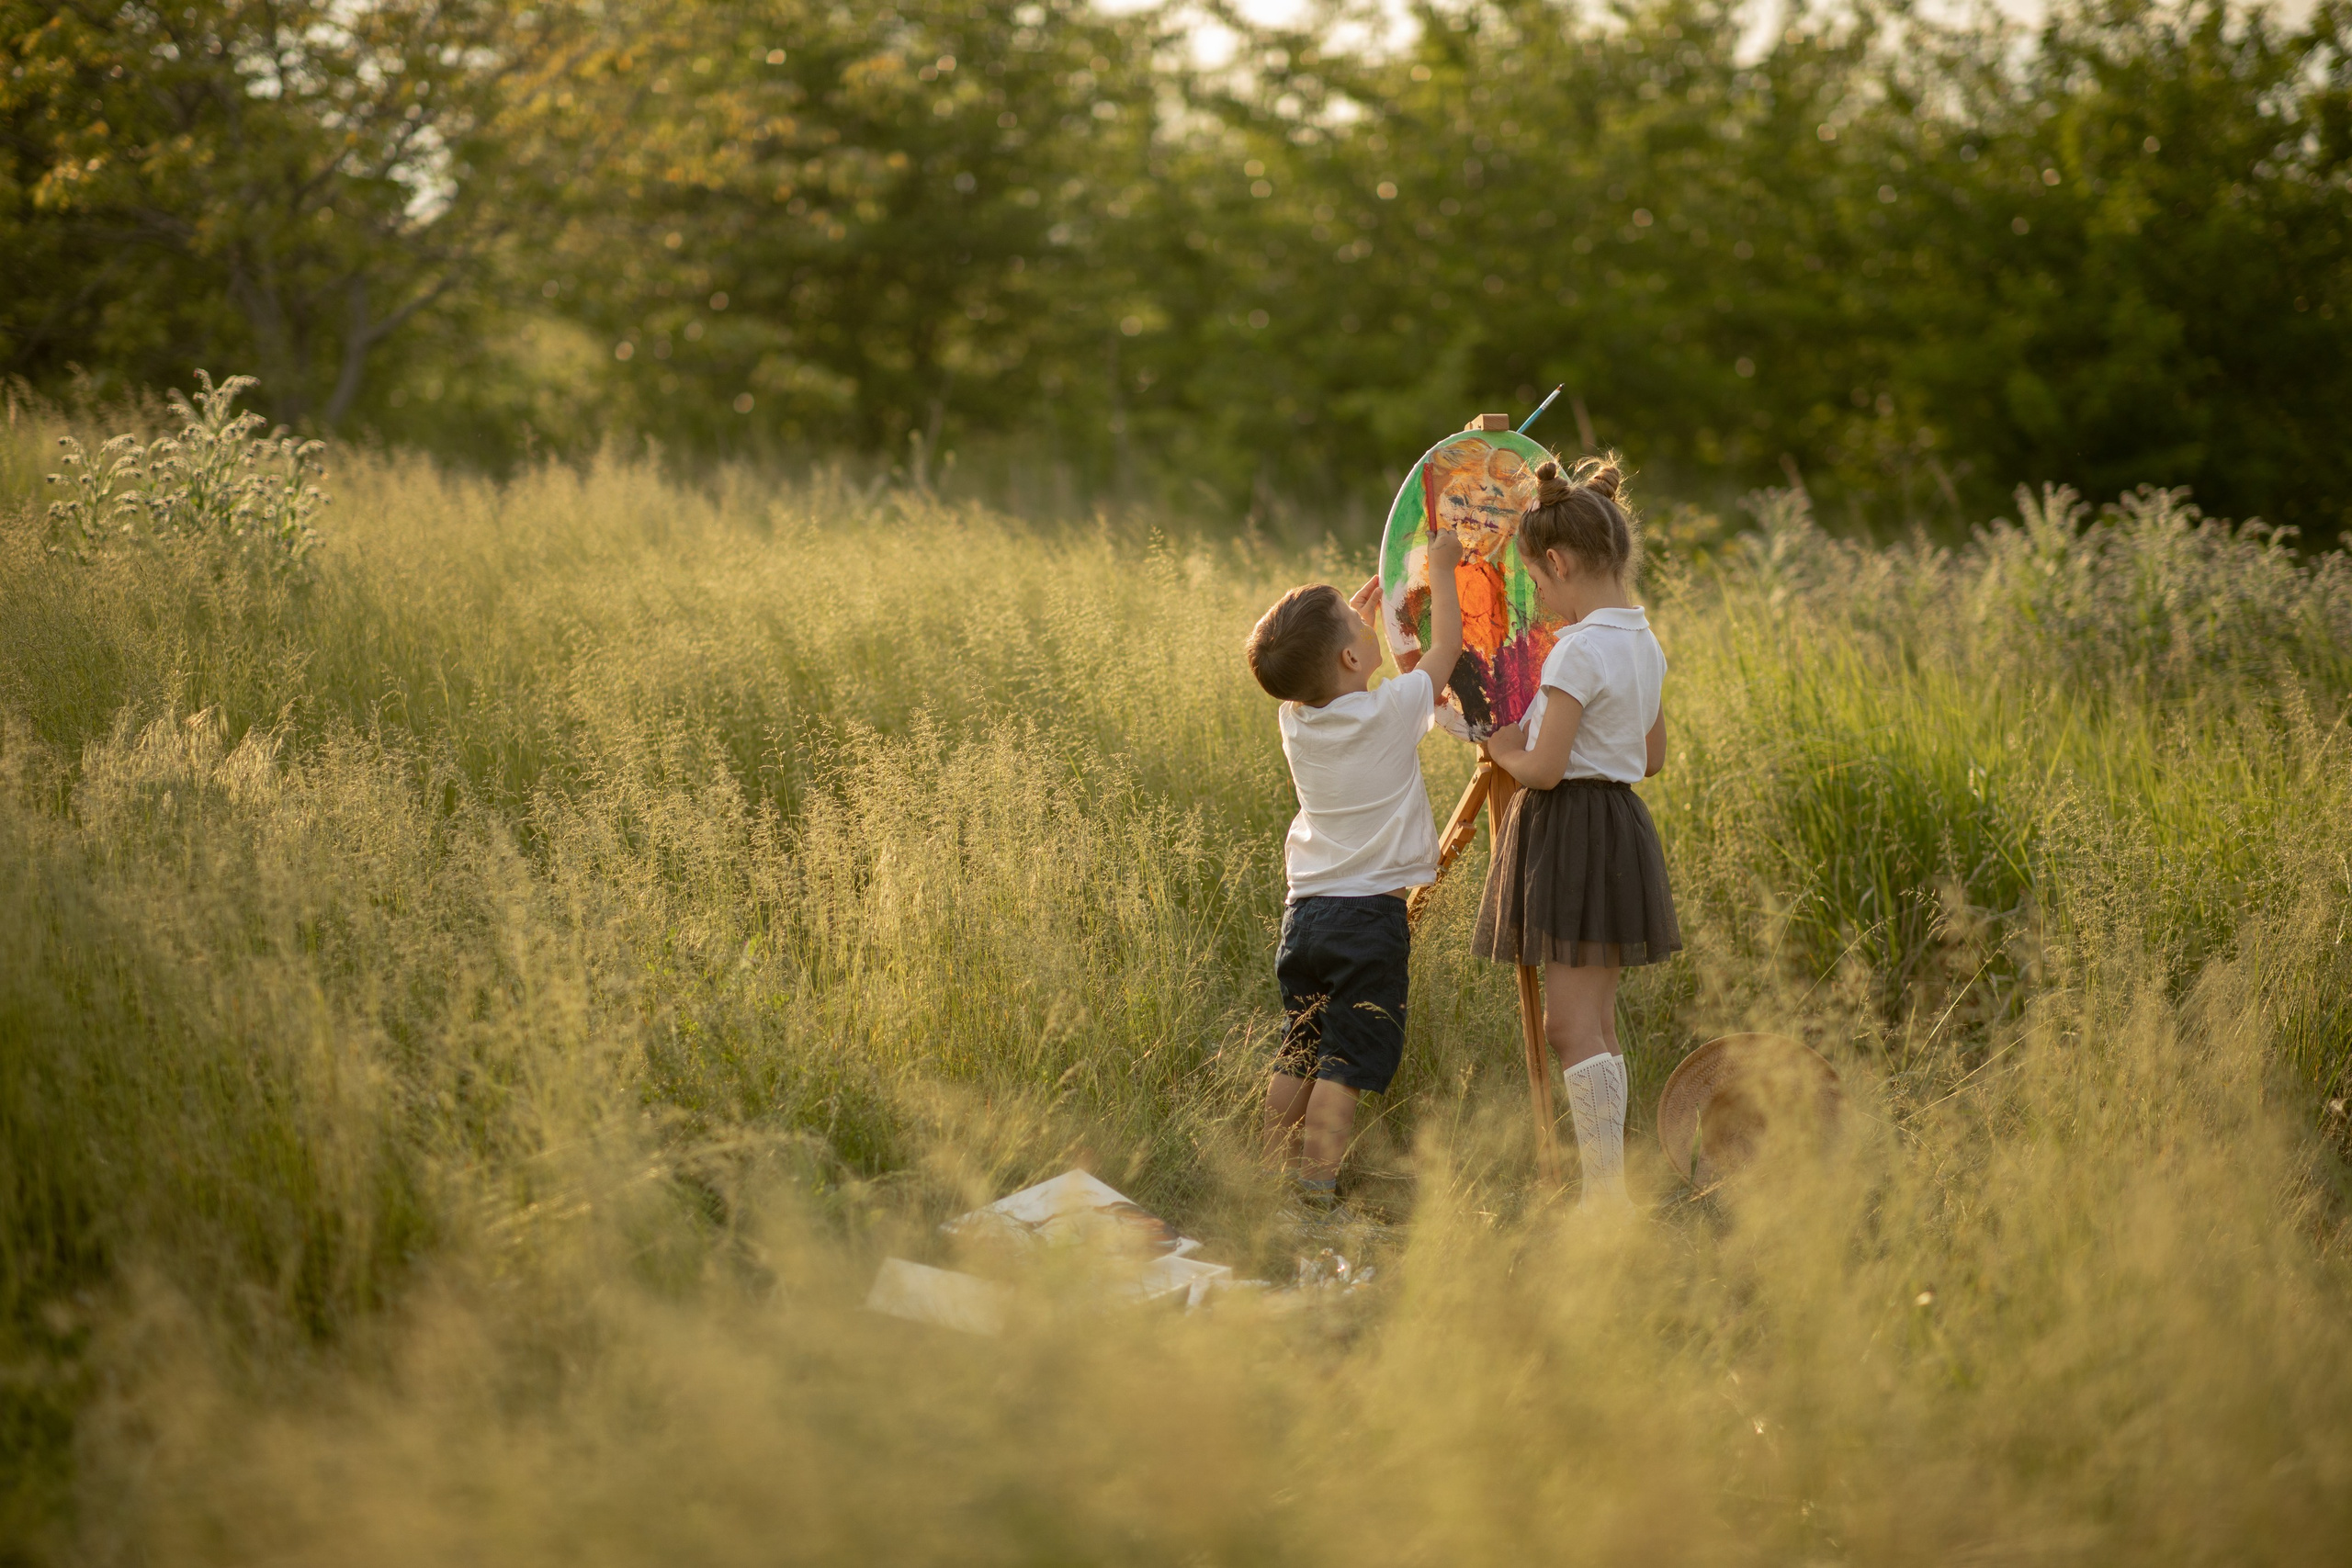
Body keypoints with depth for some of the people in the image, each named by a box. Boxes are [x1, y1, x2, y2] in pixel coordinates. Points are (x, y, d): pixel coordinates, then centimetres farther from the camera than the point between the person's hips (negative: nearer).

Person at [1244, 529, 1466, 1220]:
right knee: (1350, 1059, -6)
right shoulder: (1390, 712, -13)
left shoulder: (1295, 719, 3)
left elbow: (1322, 676, 27)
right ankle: (1317, 1192, -11)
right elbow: (1445, 646, 1)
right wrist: (1440, 568, 14)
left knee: (1298, 1054, 15)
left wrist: (1358, 610, 34)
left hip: (1305, 910, 6)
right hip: (1369, 914, -6)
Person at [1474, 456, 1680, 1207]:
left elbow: (1543, 769, -21)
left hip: (1572, 829, -9)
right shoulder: (1643, 642, 9)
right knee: (1597, 1022, 14)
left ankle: (1606, 1190, -11)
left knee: (1569, 1025, -7)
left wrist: (1501, 749, 0)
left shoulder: (1580, 650, -19)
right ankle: (1608, 1187, 16)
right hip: (1620, 821, 9)